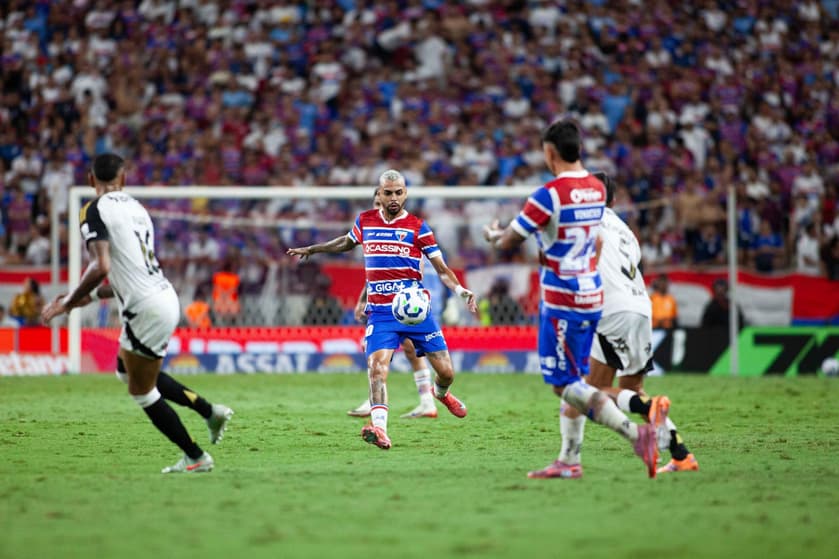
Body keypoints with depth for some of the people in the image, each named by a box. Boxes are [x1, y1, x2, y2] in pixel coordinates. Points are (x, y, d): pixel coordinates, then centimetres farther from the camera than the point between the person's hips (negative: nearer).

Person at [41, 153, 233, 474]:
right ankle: (210, 411, 26)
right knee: (127, 371, 27)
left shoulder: (95, 211, -10)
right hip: (165, 296, 8)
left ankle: (196, 458, 13)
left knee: (141, 391, 7)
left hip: (146, 309, -8)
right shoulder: (135, 208, 16)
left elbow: (100, 268, -22)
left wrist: (68, 302, -11)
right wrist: (92, 296, 26)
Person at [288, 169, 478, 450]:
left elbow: (441, 268, -1)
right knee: (377, 366, -23)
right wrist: (312, 249, 36)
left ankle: (441, 393, 40)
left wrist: (460, 290, -18)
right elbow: (346, 242, 30)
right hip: (380, 312, 1)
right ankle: (379, 428, -33)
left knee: (445, 371, 3)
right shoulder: (365, 221, 7)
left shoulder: (417, 226, -1)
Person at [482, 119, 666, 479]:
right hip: (592, 297, 8)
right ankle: (568, 463, 15)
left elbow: (507, 243, -9)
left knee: (566, 385, -6)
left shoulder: (549, 195, -16)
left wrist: (493, 235, 15)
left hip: (561, 301, -8)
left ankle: (636, 433, -21)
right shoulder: (597, 189, 7)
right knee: (573, 383, 14)